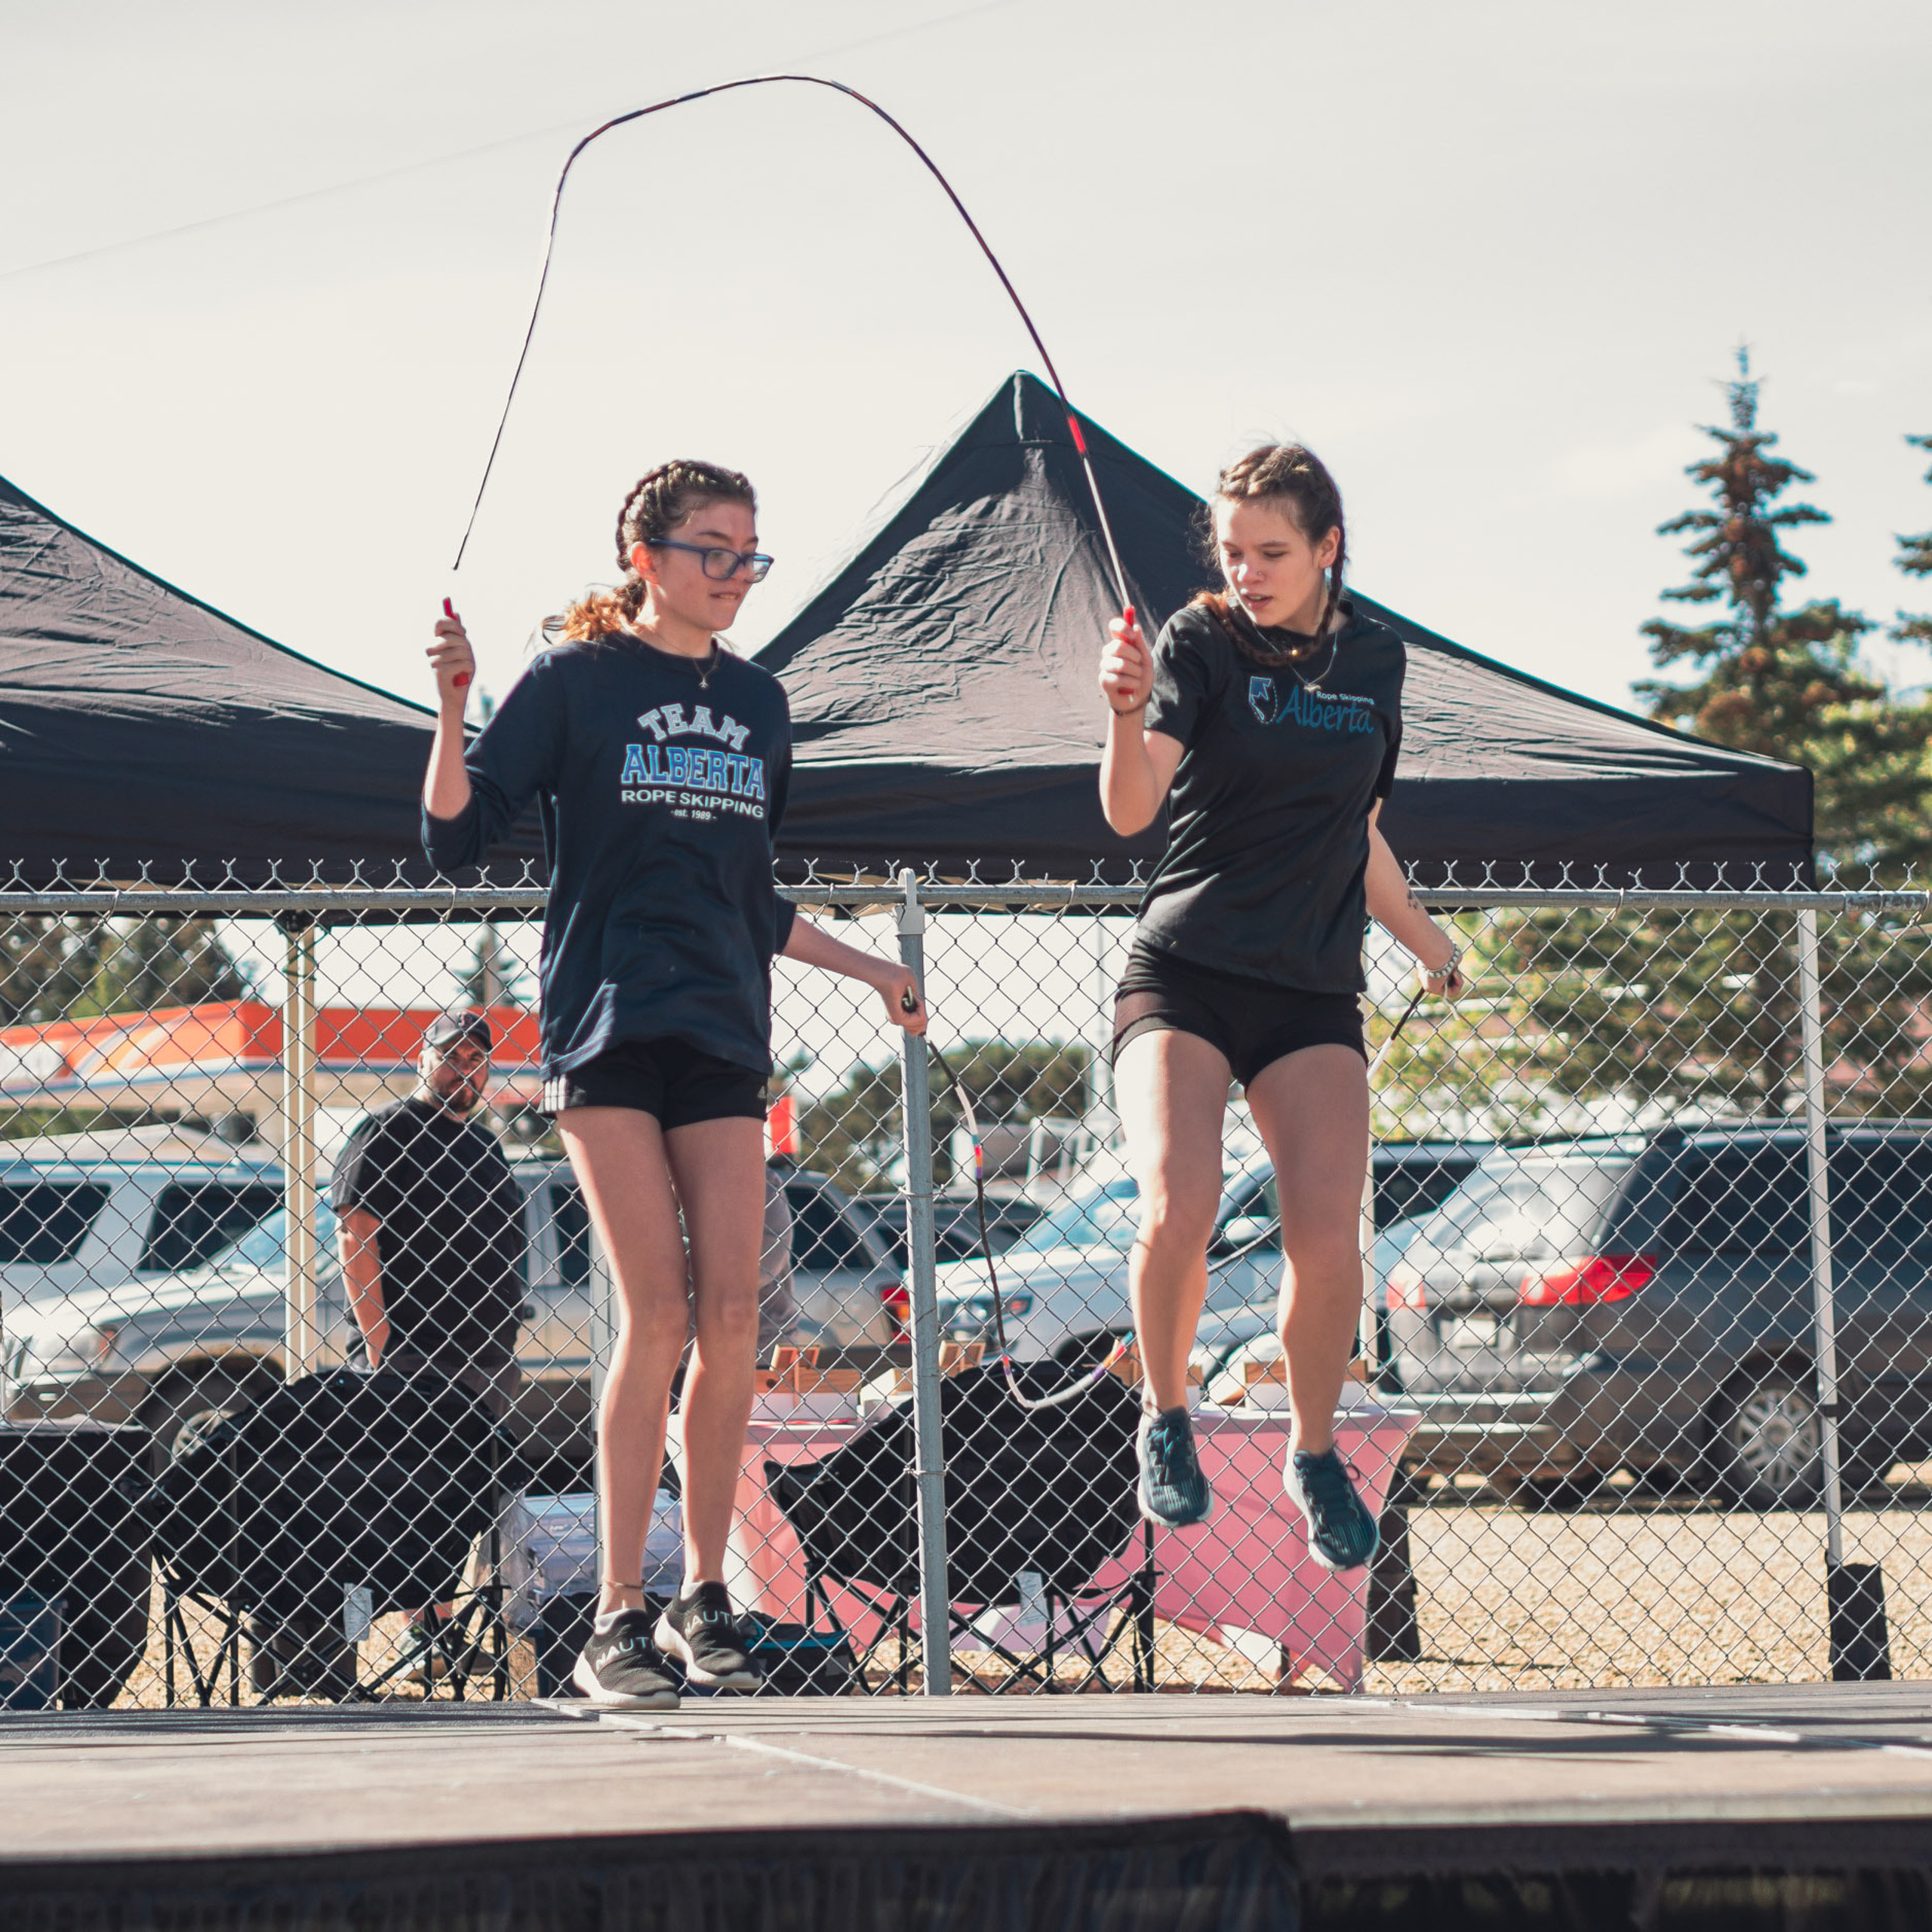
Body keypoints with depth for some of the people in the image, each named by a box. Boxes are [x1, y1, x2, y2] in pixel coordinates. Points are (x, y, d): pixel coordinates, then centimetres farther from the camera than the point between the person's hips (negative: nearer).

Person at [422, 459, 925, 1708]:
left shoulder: (759, 701, 16)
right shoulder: (574, 682, 2)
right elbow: (458, 840, -4)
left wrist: (865, 968, 24)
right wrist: (455, 706, -15)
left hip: (725, 1033, 5)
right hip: (608, 1018, -5)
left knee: (732, 1313, -3)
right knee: (656, 1310, -12)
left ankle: (705, 1594, 9)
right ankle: (620, 1616, -7)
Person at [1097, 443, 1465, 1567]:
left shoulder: (1375, 659, 10)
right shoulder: (1201, 641, -2)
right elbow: (1132, 810, -17)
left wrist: (1427, 941, 33)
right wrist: (1128, 713, -35)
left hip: (1315, 992, 3)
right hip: (1184, 975, -3)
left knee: (1328, 1240, -10)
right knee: (1178, 1210, -23)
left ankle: (1316, 1452, 14)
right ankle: (1166, 1413, 4)